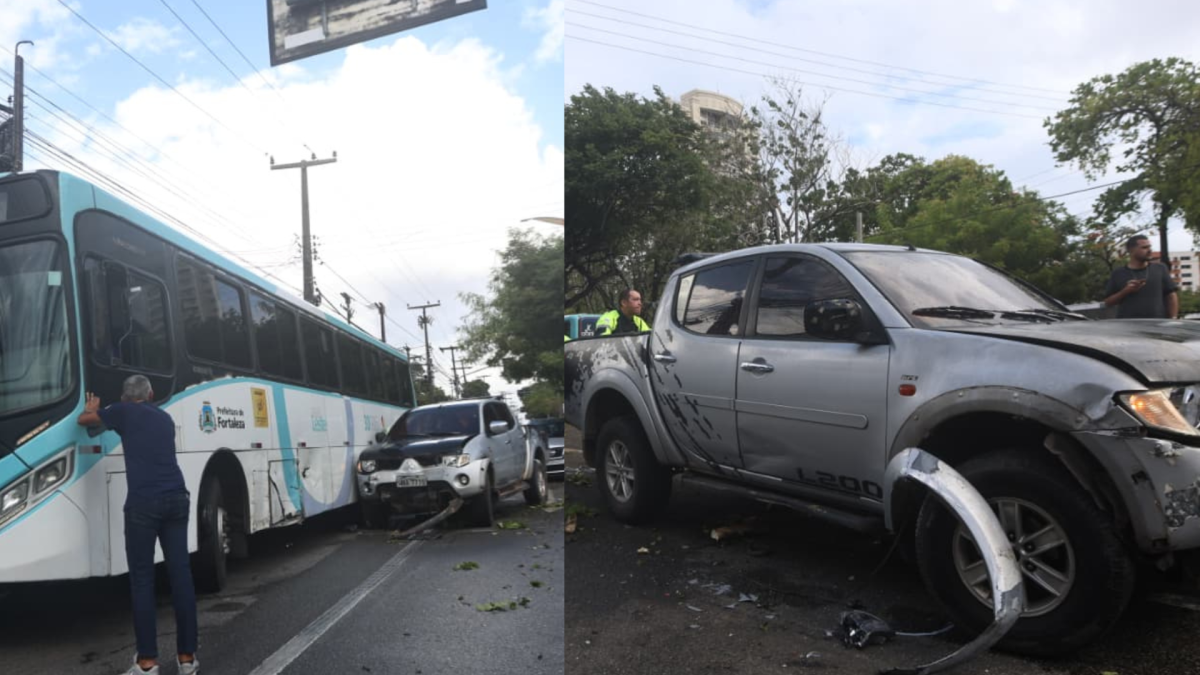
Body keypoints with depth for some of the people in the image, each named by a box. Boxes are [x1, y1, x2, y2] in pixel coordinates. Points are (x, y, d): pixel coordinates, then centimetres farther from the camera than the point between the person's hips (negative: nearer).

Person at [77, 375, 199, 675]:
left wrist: (92, 408, 47)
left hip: (143, 502, -4)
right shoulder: (165, 418, 23)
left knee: (142, 579, 2)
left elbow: (84, 420, 24)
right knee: (180, 573, 4)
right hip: (176, 498, 4)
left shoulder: (125, 411, 10)